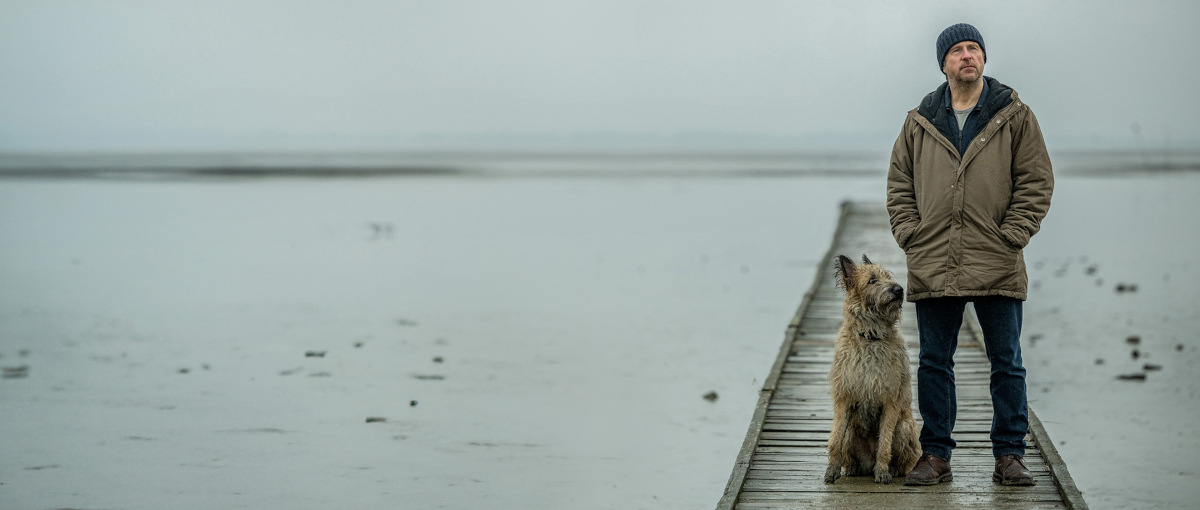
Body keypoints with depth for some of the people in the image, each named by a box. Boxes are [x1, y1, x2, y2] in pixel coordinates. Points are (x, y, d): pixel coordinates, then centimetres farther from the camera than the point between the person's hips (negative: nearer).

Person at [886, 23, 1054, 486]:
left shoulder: (1015, 117, 3)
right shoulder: (919, 122, 9)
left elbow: (1036, 181, 1)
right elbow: (899, 183, 14)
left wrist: (1011, 236, -7)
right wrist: (909, 234, 1)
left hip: (998, 268, -2)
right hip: (932, 268, 2)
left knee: (1006, 363, 4)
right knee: (934, 363, 7)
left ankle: (1009, 455, 12)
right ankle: (935, 456, 15)